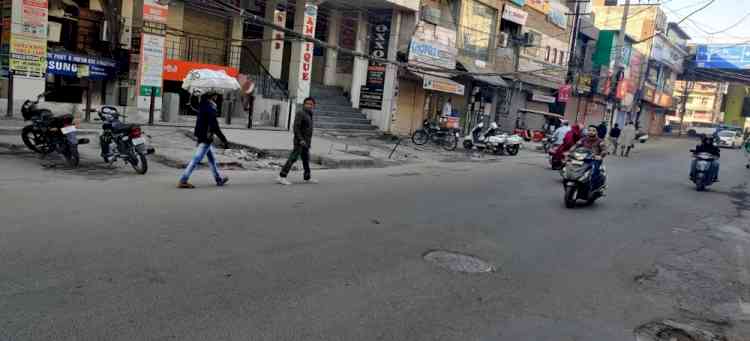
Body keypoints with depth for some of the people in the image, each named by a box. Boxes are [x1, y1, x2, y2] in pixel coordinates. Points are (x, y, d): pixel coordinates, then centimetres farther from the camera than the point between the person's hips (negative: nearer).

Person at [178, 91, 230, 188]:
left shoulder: (203, 103, 6)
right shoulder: (210, 107, -20)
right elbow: (214, 126, -23)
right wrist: (224, 140, -19)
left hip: (200, 135, 10)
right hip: (206, 137, -10)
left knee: (212, 158, 20)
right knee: (196, 160, -5)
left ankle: (219, 179, 32)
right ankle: (183, 181, -3)